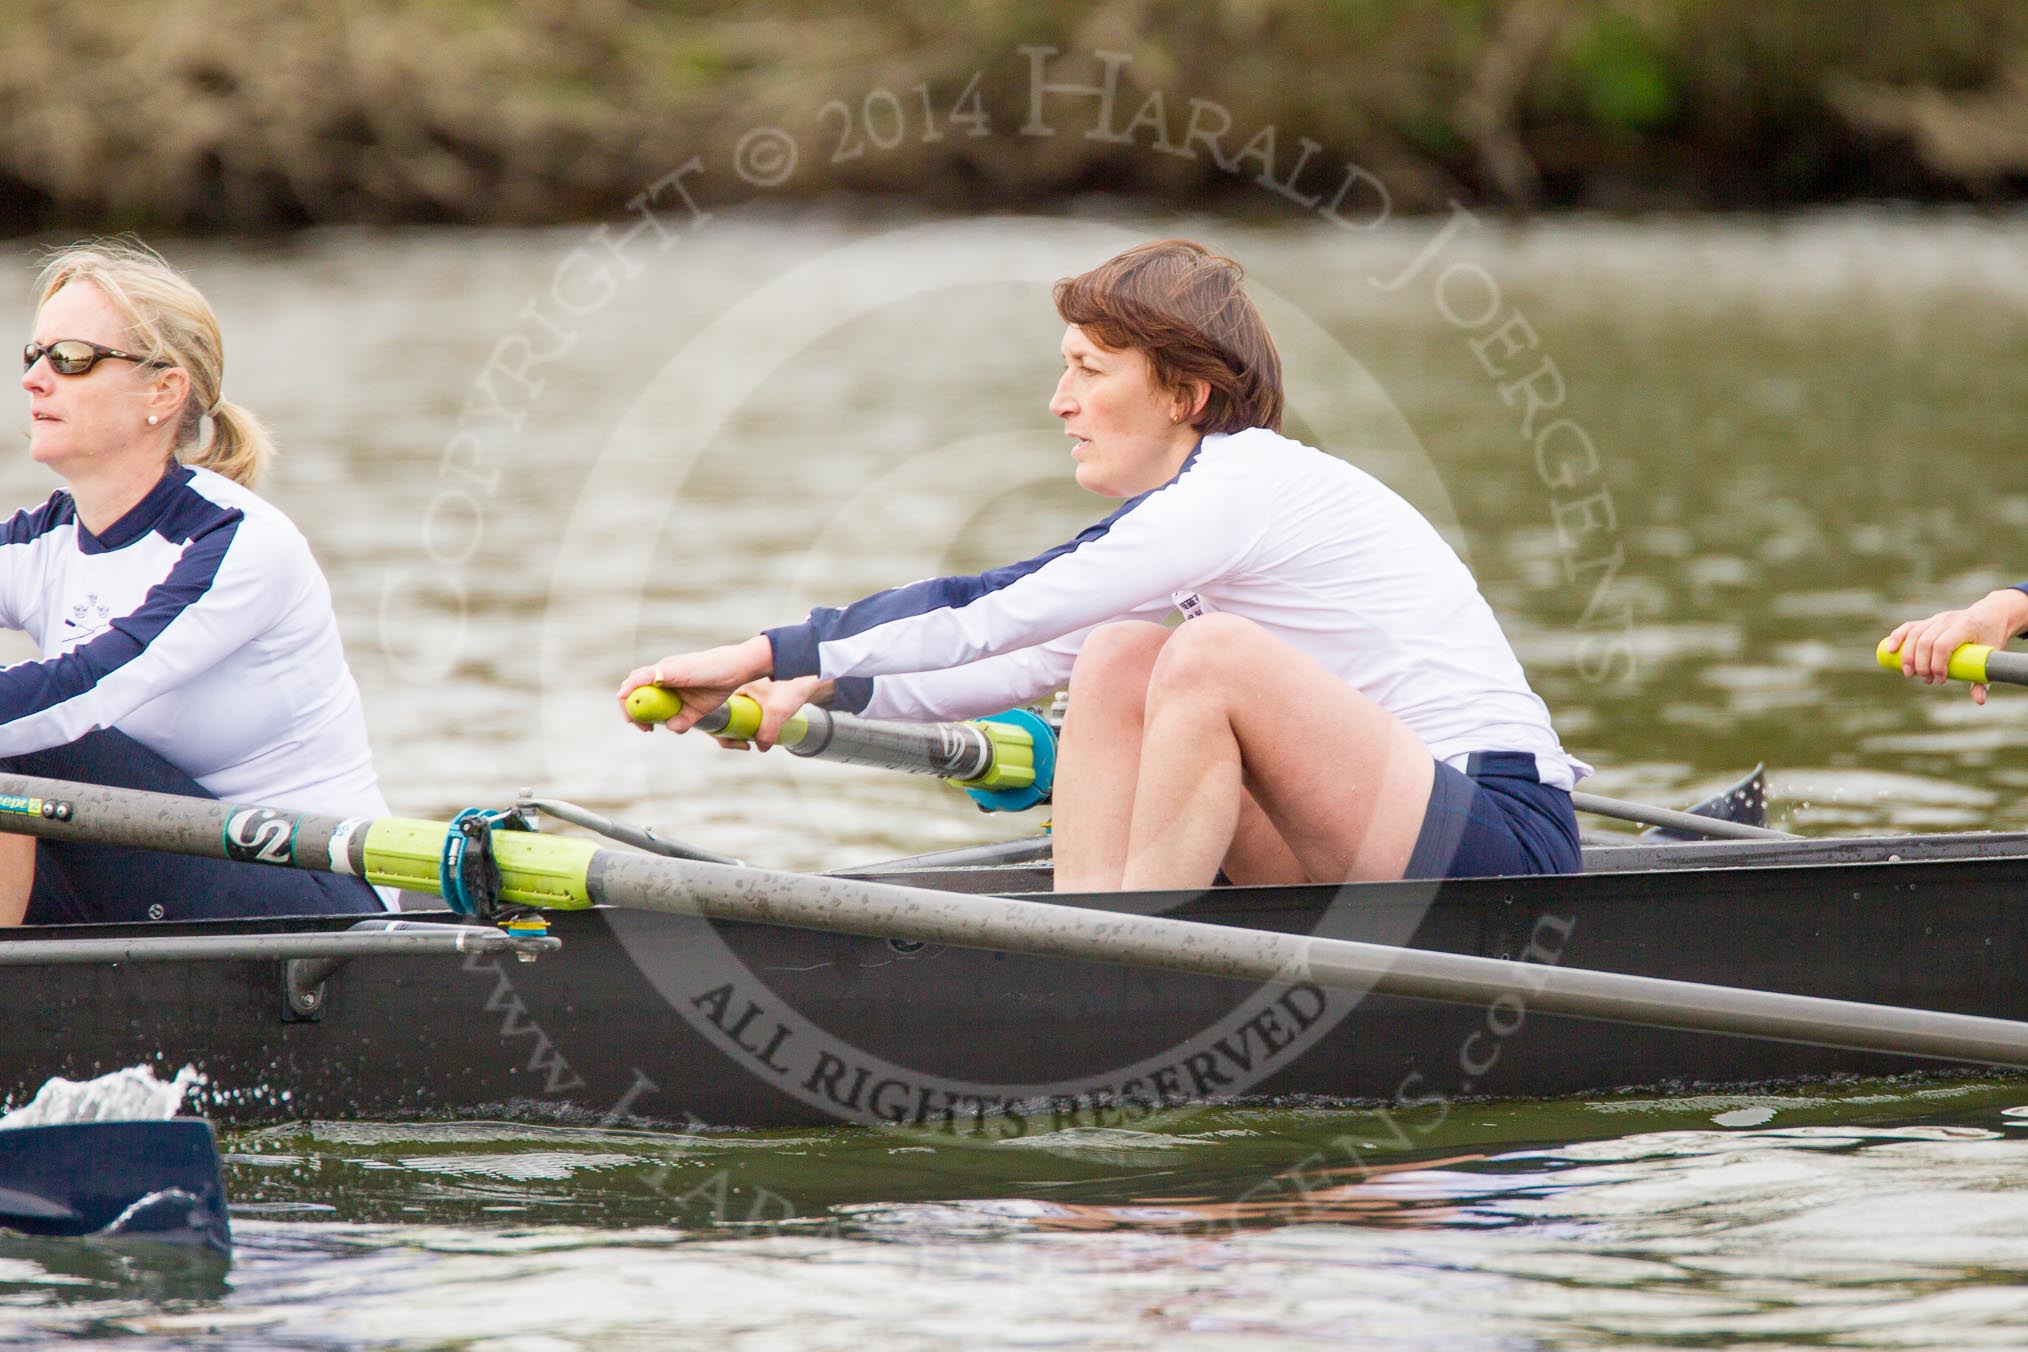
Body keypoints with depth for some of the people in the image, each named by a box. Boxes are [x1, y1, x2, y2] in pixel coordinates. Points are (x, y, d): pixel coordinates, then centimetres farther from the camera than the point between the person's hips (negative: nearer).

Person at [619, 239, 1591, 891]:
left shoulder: (1245, 489, -15)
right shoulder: (1204, 495, 14)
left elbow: (998, 621, -18)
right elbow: (1032, 660, 18)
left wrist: (780, 655, -14)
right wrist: (824, 690, 9)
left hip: (1506, 845, -9)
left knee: (1213, 652, -26)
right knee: (1119, 657, 3)